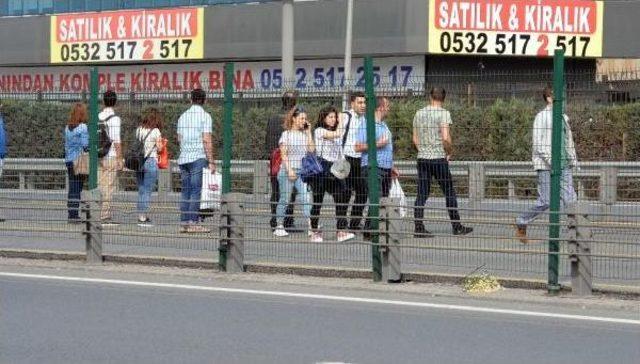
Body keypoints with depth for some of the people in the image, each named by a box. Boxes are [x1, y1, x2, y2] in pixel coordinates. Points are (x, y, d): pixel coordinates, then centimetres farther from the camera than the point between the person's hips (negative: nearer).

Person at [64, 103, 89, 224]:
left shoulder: (67, 128, 8)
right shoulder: (83, 127, -11)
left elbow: (66, 145, 14)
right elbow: (85, 146, -13)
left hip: (69, 160, 6)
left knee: (72, 188, 10)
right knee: (77, 188, -3)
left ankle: (71, 214, 11)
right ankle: (74, 214, -5)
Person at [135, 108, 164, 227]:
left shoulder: (139, 130, 7)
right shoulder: (155, 131, -8)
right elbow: (159, 148, -7)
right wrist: (161, 142, 12)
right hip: (151, 161, -5)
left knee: (141, 190, 12)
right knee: (147, 191, -2)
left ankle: (141, 216, 14)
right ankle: (143, 218, -3)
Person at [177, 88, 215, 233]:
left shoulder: (183, 116, 14)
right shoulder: (205, 116, -4)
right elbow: (207, 141, -10)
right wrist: (211, 161, -8)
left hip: (183, 158, 6)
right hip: (198, 157, -6)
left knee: (186, 191, 8)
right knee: (196, 191, -6)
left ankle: (184, 223, 6)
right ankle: (193, 223, -10)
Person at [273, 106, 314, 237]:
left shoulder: (304, 134, 12)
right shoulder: (286, 134, 0)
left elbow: (311, 150, 1)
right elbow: (283, 154, -5)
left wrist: (309, 132, 2)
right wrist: (289, 170, -13)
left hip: (302, 171, 3)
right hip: (287, 171, -3)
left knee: (305, 198, -9)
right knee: (284, 199, 3)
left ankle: (311, 226, -15)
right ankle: (279, 226, 11)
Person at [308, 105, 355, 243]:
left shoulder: (336, 133, 20)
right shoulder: (319, 131, -2)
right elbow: (337, 134, -16)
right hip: (321, 168, -6)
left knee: (342, 199, -9)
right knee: (317, 201, 0)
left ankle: (341, 231, -12)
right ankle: (315, 232, 10)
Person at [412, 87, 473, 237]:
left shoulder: (419, 113, 10)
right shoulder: (443, 113, -7)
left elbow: (415, 139, 13)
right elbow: (446, 138, -15)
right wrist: (450, 152, 0)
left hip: (422, 158, 5)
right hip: (439, 158, -5)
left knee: (422, 194, 4)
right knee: (449, 193, 5)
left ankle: (419, 228, -1)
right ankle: (457, 227, 11)